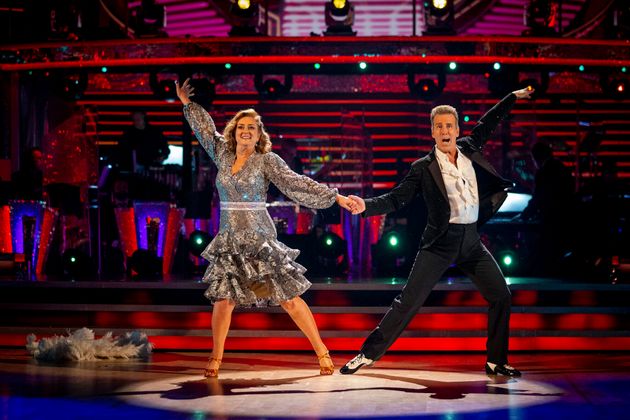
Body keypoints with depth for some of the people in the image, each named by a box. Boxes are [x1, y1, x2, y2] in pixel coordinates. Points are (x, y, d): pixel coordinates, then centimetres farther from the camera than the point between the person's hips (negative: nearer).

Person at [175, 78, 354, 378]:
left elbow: (297, 183, -8)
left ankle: (322, 352, 4)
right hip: (229, 239, 4)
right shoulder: (222, 154, 7)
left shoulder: (267, 160, -5)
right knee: (223, 298, -3)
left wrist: (336, 197, -14)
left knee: (287, 296, -4)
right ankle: (215, 359, 9)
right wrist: (187, 104, 28)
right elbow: (206, 130, 22)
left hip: (260, 239, -4)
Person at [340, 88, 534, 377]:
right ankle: (368, 354, 2)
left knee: (501, 296, 3)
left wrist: (513, 97, 30)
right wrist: (366, 206, -21)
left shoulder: (469, 149, 8)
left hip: (471, 241, 5)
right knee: (408, 301, -8)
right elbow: (397, 199, -5)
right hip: (441, 242, -5)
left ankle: (496, 362, 17)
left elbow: (487, 123, 24)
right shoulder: (423, 168, -4)